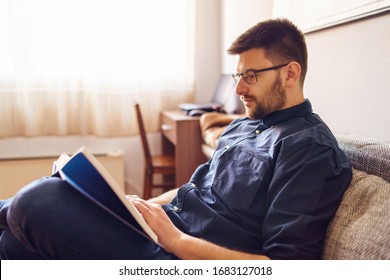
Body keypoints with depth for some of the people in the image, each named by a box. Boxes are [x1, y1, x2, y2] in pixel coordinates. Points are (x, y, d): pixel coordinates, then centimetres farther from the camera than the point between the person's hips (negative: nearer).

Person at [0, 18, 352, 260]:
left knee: (41, 200, -19)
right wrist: (144, 205, 3)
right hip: (162, 226, 8)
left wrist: (175, 240, -20)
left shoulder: (311, 148, -11)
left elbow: (286, 266, -18)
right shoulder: (242, 126, 17)